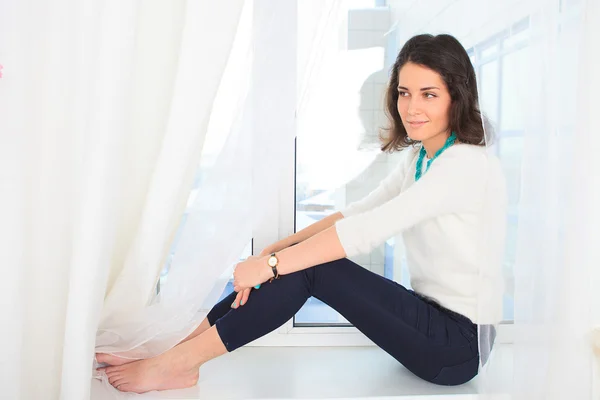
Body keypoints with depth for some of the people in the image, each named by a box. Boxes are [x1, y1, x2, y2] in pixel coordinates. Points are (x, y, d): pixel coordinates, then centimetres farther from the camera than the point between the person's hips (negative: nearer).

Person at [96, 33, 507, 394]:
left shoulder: (468, 165, -20)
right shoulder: (418, 157, 9)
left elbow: (367, 229, -28)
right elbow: (355, 212, 4)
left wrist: (271, 264, -24)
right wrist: (275, 250, -8)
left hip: (458, 345, -7)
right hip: (430, 313, 7)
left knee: (310, 268, -23)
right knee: (302, 256, -10)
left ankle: (179, 363, -14)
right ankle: (178, 357, -7)